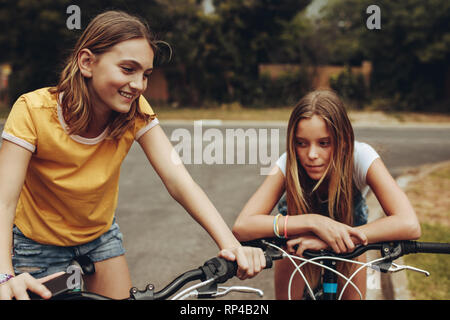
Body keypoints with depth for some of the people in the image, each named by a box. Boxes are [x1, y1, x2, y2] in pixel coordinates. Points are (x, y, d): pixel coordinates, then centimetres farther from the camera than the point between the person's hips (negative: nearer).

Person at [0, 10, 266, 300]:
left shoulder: (135, 112, -20)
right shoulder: (33, 111, -29)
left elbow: (178, 181, -29)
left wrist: (230, 244, -45)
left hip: (100, 233, 3)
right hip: (39, 244, -3)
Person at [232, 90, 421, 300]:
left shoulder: (361, 157, -36)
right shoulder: (288, 164, -35)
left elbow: (409, 225, -47)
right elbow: (241, 227, -45)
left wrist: (328, 239, -51)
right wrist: (314, 222, -53)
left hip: (349, 222, 0)